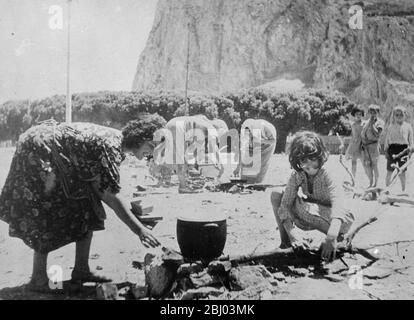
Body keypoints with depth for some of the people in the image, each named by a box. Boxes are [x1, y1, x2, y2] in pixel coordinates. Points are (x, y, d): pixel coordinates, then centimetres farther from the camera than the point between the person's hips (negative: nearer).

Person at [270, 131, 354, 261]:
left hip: (328, 219, -4)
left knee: (304, 206, -37)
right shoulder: (296, 176, -13)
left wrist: (331, 237, -55)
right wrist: (292, 233, -35)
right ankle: (285, 239, -7)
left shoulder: (326, 176, -25)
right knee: (275, 195, -14)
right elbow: (285, 205, -18)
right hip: (309, 218, 4)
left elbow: (338, 202, -40)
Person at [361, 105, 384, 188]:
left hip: (373, 145, -5)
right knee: (366, 165, 4)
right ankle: (371, 183, 19)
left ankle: (375, 184, 12)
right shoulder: (366, 122, 15)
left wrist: (372, 124, -14)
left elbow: (377, 134, -14)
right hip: (364, 146, 5)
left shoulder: (380, 122, -2)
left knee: (374, 165, 0)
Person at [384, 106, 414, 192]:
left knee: (402, 172, 6)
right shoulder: (391, 126, 5)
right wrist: (386, 151, 0)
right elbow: (387, 139, 7)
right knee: (389, 171, 2)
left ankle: (403, 190, 19)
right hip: (392, 148, 0)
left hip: (403, 149, 0)